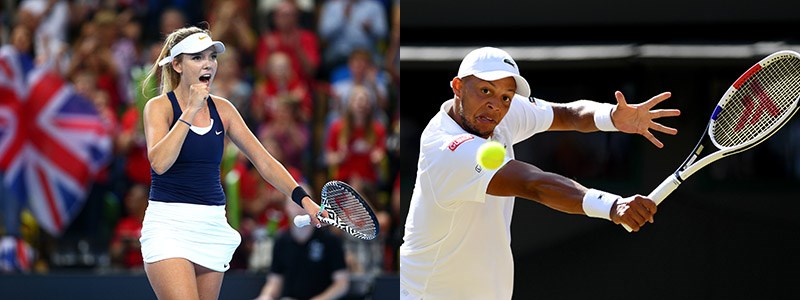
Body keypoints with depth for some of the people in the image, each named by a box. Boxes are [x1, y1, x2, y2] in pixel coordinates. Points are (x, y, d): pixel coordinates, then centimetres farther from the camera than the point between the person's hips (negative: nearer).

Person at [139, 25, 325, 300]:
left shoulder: (222, 109, 9)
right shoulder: (159, 106, -5)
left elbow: (263, 161, 8)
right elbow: (159, 162, -22)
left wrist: (302, 198, -6)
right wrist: (191, 111, -20)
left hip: (213, 225, 6)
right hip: (168, 224, -5)